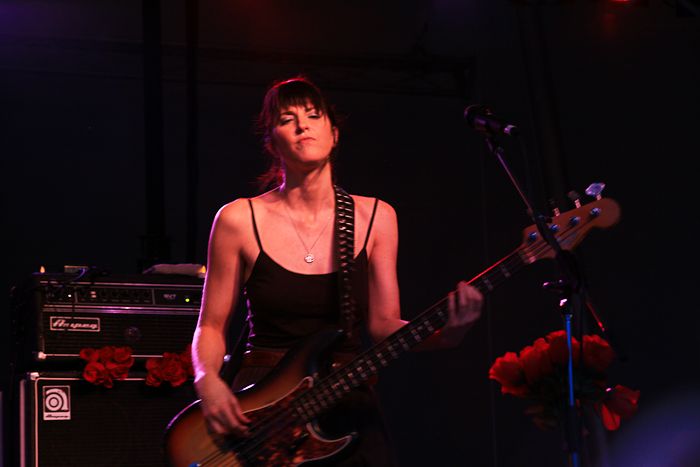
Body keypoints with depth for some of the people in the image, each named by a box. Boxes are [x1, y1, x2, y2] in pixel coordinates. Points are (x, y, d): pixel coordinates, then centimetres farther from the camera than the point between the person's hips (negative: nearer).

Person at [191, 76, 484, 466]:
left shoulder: (375, 218, 5)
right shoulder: (239, 221, -1)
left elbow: (383, 326, 3)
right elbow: (212, 326, 5)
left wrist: (444, 331, -15)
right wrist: (209, 381, -14)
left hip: (349, 410, 2)